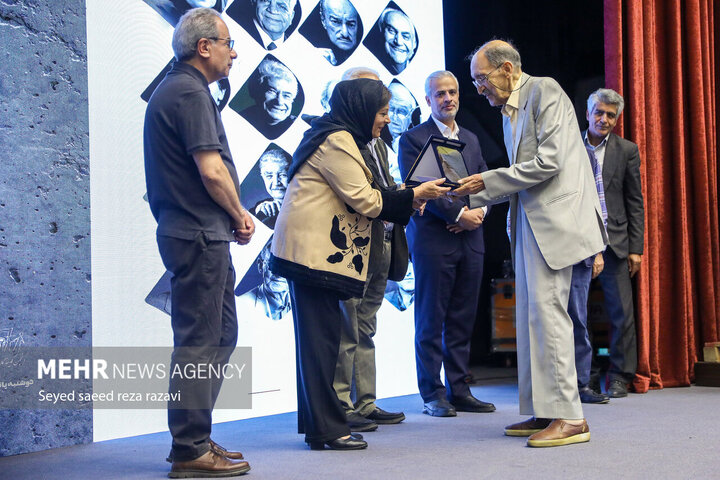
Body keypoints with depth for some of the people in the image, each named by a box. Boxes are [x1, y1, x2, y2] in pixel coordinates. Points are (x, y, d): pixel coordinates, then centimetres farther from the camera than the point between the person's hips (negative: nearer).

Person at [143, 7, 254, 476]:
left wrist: (233, 217, 12)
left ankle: (195, 437, 22)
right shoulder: (190, 93, -13)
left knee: (221, 336, 16)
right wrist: (240, 215, -4)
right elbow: (212, 171, -20)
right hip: (200, 235, -11)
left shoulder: (175, 90, 19)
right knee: (200, 342, -5)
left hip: (201, 235, 11)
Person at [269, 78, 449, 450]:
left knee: (319, 337, 10)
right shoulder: (336, 140, -10)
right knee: (321, 336, -8)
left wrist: (406, 200, 11)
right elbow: (363, 199, -14)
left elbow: (357, 199, 21)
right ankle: (327, 429, -5)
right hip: (313, 249, -11)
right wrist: (412, 196, -7)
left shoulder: (340, 138, 23)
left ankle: (317, 426, 13)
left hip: (313, 252, 11)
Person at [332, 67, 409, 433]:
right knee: (348, 331, -4)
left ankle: (365, 404, 21)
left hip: (380, 249, 10)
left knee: (365, 330, 14)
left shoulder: (376, 141, 20)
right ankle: (341, 407, 3)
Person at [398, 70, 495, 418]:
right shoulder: (413, 139, -1)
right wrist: (459, 213, -14)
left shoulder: (470, 139, 19)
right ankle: (433, 394, 6)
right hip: (433, 240, -6)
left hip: (470, 239, 6)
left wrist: (479, 211, -3)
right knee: (431, 321, 0)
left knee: (463, 321, 7)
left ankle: (458, 390, 14)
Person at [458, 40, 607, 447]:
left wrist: (488, 181, -13)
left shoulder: (545, 91, -8)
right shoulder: (509, 110, 19)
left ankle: (569, 417, -8)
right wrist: (482, 204, 12)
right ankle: (543, 411, 16)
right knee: (531, 314, 9)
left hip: (555, 215, -10)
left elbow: (548, 162, -17)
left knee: (547, 309, -12)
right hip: (530, 221, 10)